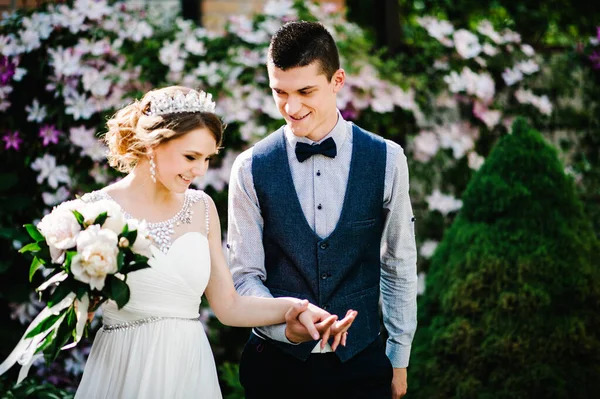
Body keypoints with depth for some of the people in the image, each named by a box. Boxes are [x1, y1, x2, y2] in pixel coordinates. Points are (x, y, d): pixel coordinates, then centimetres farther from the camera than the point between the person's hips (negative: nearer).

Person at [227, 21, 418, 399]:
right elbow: (245, 275, -3)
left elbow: (400, 266, 4)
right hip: (275, 363, 0)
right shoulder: (251, 169, -5)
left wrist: (399, 359, 7)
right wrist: (284, 325, -21)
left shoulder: (387, 160, -3)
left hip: (361, 359, 1)